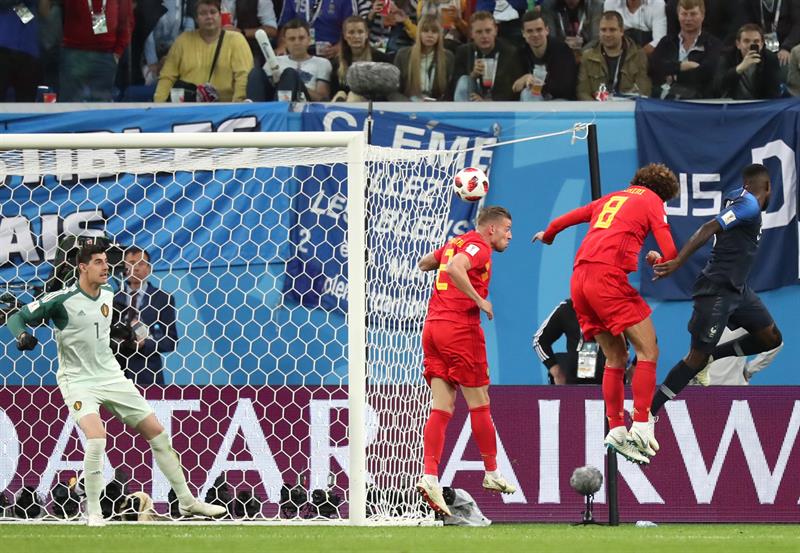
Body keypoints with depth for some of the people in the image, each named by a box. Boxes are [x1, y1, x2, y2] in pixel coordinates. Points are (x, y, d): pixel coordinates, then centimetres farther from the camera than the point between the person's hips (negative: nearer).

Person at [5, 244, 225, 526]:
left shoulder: (108, 293, 4)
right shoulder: (61, 300, -15)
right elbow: (17, 318, -11)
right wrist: (22, 336, -29)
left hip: (111, 376, 6)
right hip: (79, 381, -6)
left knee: (157, 432, 4)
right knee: (96, 437, -29)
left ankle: (187, 502, 16)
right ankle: (93, 512, -12)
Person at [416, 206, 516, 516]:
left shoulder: (456, 243, 18)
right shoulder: (478, 246, -7)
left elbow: (424, 263, 33)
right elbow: (454, 268, -26)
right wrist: (479, 300, -20)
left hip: (433, 327, 8)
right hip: (461, 329, -8)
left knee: (442, 407, 0)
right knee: (479, 405, 6)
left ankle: (430, 476, -14)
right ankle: (491, 474, 16)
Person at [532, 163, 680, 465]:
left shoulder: (612, 198, 27)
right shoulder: (652, 200, 8)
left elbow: (569, 217, 40)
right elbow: (670, 253, -2)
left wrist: (548, 234, 61)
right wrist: (657, 260, 22)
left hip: (579, 278, 7)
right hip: (609, 275, -7)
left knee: (615, 358, 13)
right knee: (648, 351, -5)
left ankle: (616, 429, 7)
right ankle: (641, 426, -15)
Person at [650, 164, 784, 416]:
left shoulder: (737, 196, 8)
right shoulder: (750, 206, -17)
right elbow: (709, 229, -26)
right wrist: (678, 262, -33)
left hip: (737, 289, 10)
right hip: (717, 289, -10)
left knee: (772, 338, 7)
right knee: (697, 356, -6)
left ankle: (711, 358, 13)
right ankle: (648, 413, 0)